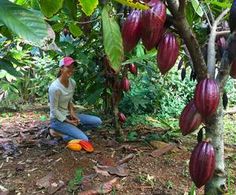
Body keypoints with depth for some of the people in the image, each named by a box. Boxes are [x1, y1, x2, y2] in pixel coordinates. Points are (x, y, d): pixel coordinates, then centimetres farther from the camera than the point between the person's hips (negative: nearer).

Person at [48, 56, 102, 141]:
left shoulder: (72, 82, -1)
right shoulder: (55, 87, -24)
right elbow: (54, 110, -17)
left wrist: (72, 113, -4)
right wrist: (68, 121, -15)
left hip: (68, 115, 8)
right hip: (58, 119, -7)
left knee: (97, 121, -3)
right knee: (84, 140, -19)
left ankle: (71, 129, 1)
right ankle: (58, 132, -2)